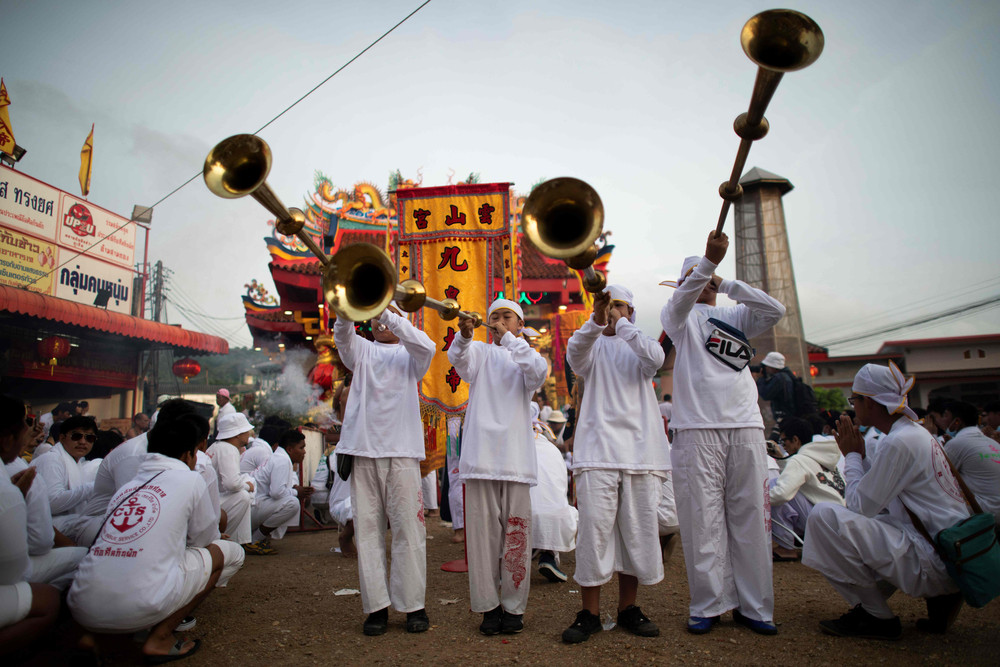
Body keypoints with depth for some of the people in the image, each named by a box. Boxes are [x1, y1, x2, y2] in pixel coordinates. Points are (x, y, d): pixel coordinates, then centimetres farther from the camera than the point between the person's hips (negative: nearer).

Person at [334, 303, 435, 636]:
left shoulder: (408, 354, 11)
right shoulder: (362, 350, 17)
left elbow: (426, 347, -12)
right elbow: (342, 337, -4)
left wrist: (388, 313, -20)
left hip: (402, 449, -2)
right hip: (363, 449, 2)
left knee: (408, 527, -2)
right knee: (368, 528, 3)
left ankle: (413, 604, 9)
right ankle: (376, 606, 13)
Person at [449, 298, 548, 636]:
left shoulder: (526, 358, 14)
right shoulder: (480, 353, 12)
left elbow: (538, 372, -10)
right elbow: (457, 357, -12)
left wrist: (509, 338, -15)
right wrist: (464, 335, -33)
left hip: (516, 457, 1)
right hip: (481, 455, 0)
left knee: (516, 534, 3)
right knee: (483, 532, 2)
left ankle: (514, 607, 16)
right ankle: (488, 605, 16)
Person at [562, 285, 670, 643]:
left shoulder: (640, 344, 17)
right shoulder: (594, 346, 12)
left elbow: (655, 359, -7)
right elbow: (575, 353, -13)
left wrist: (621, 325, -15)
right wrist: (597, 320, -30)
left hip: (641, 450, 2)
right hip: (598, 450, -2)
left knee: (638, 530, 5)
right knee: (595, 529, -6)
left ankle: (628, 608, 20)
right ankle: (589, 613, 6)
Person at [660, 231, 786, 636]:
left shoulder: (736, 316, 21)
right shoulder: (680, 317, 11)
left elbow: (775, 311, 3)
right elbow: (680, 300, -13)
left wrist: (726, 283, 1)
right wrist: (709, 259, -27)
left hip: (745, 426, 4)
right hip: (697, 428, -3)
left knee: (750, 518, 5)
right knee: (702, 520, -2)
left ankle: (753, 606, 15)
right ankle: (708, 605, 9)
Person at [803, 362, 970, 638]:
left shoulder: (898, 442, -20)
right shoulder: (917, 432, 11)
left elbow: (860, 506, -15)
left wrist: (852, 455, -4)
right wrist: (860, 454, 13)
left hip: (936, 561, -10)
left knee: (824, 515, -20)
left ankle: (876, 616, -4)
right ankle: (938, 598, 15)